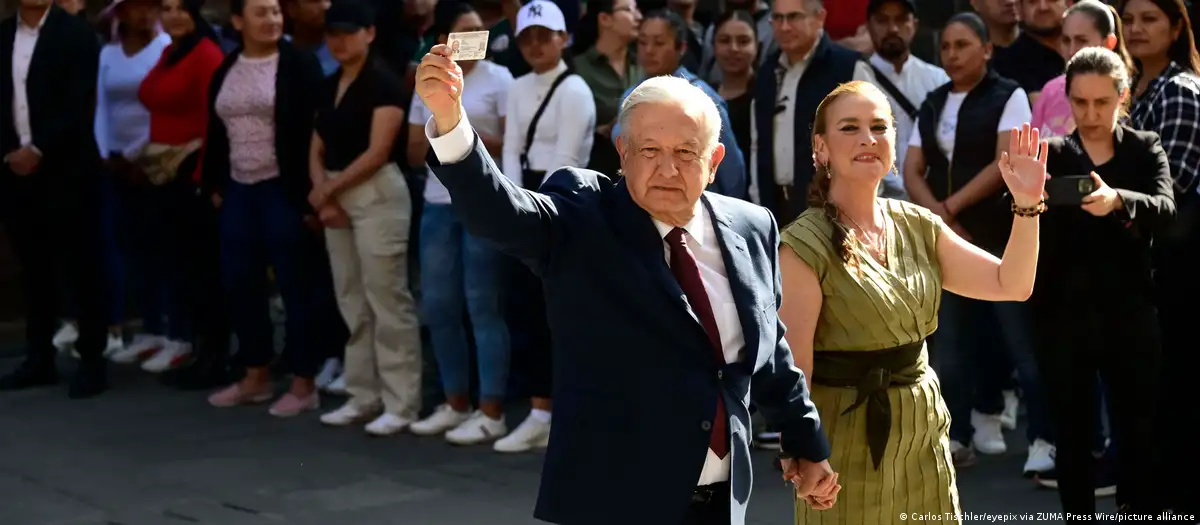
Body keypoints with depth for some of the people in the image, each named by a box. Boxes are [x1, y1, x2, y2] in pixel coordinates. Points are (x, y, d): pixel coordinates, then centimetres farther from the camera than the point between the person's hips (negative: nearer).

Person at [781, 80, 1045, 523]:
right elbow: (793, 372, -15)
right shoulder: (804, 246, -14)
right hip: (847, 445, -6)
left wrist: (1027, 205, -8)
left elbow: (1012, 285, 5)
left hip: (925, 438, 6)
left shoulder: (918, 227, 5)